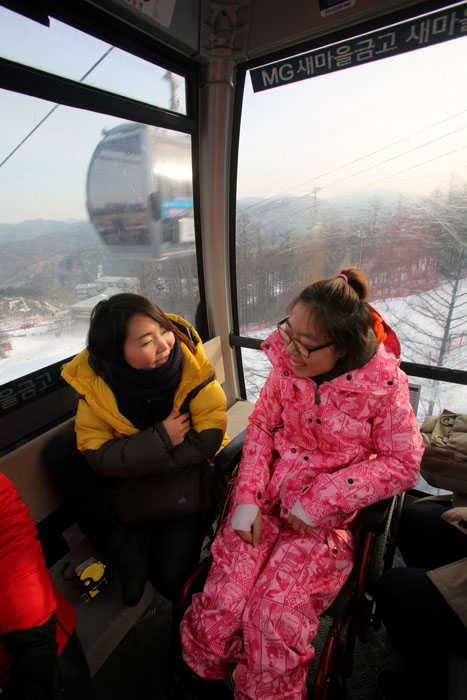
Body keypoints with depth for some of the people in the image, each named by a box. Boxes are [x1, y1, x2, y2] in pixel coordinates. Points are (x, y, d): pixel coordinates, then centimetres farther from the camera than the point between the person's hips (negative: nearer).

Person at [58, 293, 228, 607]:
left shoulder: (189, 358, -22)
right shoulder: (94, 381, -16)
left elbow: (209, 437, -23)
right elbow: (97, 456, -18)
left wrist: (137, 458, -22)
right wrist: (160, 439, -28)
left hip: (190, 475, -2)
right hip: (130, 485, 3)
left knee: (172, 574, -14)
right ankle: (130, 549, 6)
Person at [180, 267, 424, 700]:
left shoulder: (383, 383, -15)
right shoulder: (287, 362, -6)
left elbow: (403, 463, -8)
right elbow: (261, 425, 2)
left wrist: (320, 501, -15)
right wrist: (247, 497, -10)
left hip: (327, 518, -2)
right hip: (266, 498, 3)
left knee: (275, 616, -14)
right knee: (221, 607, -8)